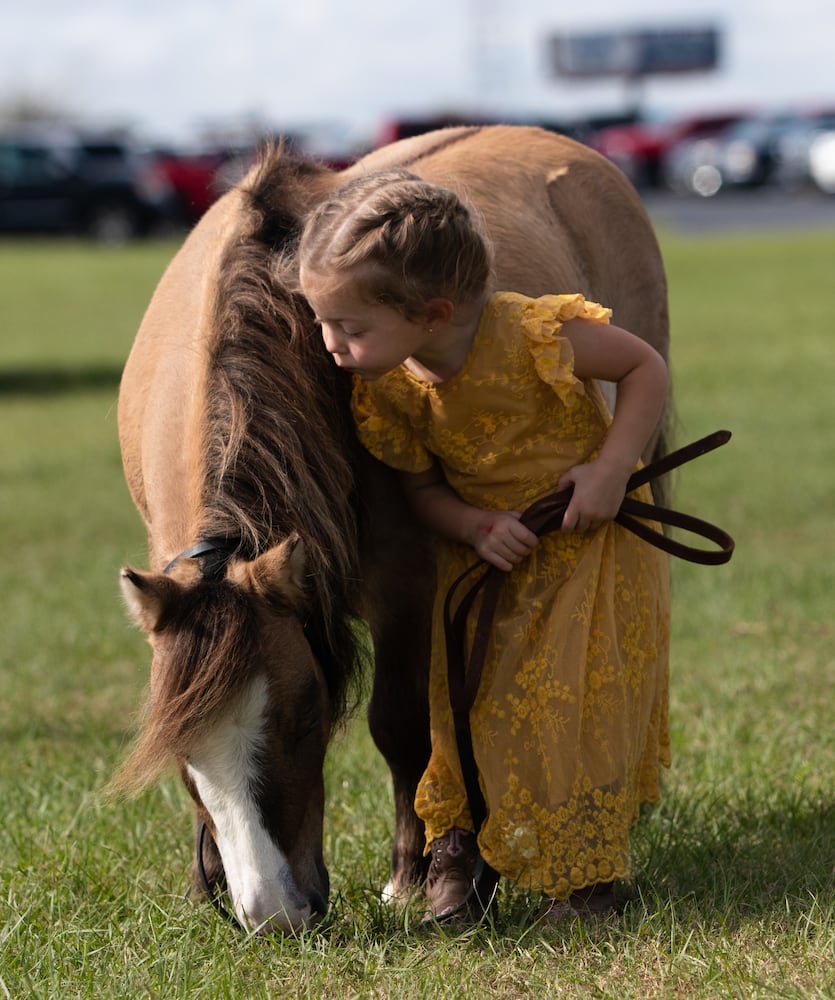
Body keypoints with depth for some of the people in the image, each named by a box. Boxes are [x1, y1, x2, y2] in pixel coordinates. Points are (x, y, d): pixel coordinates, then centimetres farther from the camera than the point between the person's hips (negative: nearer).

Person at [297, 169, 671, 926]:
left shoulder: (534, 336, -29)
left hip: (593, 543, -4)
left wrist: (611, 469, -24)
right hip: (486, 551, 4)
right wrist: (473, 525, -23)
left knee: (579, 705, -4)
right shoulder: (386, 390, -15)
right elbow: (422, 486, -1)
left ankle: (582, 870, 10)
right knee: (467, 700, -1)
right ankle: (455, 846, 17)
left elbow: (647, 367, -15)